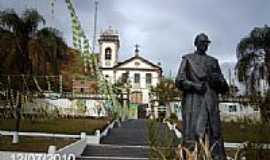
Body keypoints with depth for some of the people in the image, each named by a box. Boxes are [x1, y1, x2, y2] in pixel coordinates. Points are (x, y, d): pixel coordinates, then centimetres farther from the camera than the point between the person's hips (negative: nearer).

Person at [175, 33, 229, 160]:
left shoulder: (213, 61, 22)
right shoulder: (188, 59, 13)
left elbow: (224, 88, 19)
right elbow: (179, 81, 2)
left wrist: (218, 81, -3)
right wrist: (194, 85, -13)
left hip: (211, 102, 4)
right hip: (193, 101, -4)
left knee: (215, 135, -1)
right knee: (193, 135, -11)